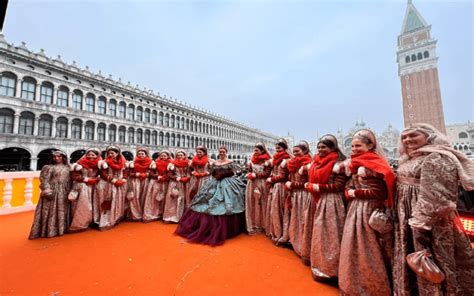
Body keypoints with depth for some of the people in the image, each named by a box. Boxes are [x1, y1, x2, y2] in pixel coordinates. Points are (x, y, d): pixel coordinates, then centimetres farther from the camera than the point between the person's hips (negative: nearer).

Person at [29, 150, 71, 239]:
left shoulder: (67, 167, 10)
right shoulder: (49, 167, -1)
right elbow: (44, 180, -7)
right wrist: (47, 191, -18)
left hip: (64, 193, 4)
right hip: (52, 191, -4)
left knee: (62, 211, 10)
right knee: (51, 211, -2)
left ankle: (62, 228, 20)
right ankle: (50, 230, 8)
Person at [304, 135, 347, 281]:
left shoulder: (338, 163, -11)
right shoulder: (316, 162, 9)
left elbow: (338, 186, -17)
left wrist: (318, 187, -18)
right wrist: (309, 186, 0)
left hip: (331, 202, -7)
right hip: (319, 200, 8)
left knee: (330, 234, 3)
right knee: (319, 234, 17)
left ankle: (330, 268, 21)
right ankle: (320, 264, 34)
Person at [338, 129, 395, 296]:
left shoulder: (377, 165, -11)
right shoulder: (354, 164, 11)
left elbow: (381, 193, -17)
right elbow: (349, 187, 13)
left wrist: (356, 193, -13)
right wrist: (349, 193, -7)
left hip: (370, 211, -7)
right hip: (354, 210, 7)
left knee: (369, 252, 5)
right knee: (353, 249, 15)